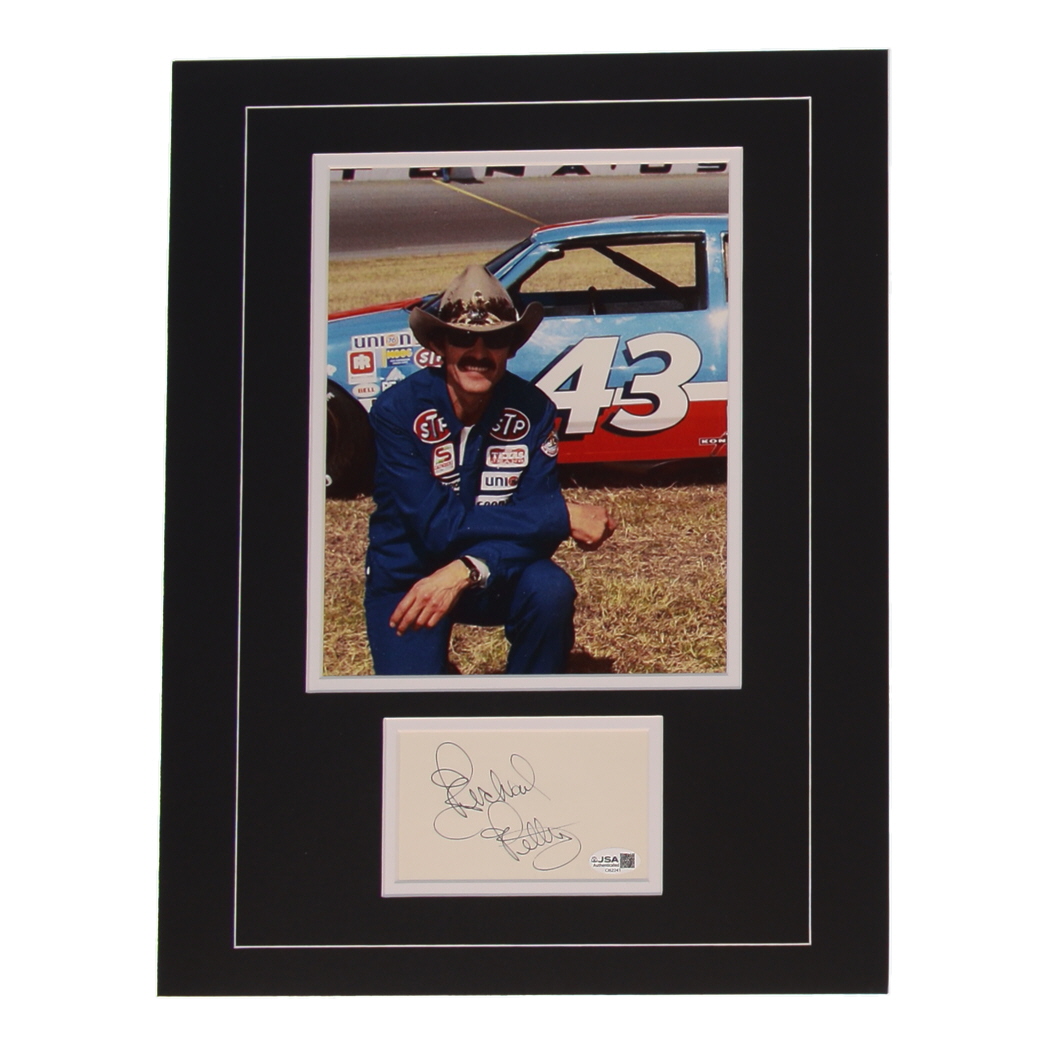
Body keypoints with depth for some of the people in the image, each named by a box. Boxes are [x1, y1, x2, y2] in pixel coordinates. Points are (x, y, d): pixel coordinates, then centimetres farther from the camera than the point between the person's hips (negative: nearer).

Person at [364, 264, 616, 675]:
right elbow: (437, 526, -26)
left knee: (550, 588, -29)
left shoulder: (532, 410, -12)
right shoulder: (398, 410, -20)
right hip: (405, 580, -2)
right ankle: (429, 668, 14)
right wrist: (565, 517, -27)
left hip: (493, 576, 2)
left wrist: (466, 571, -36)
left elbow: (535, 529, -16)